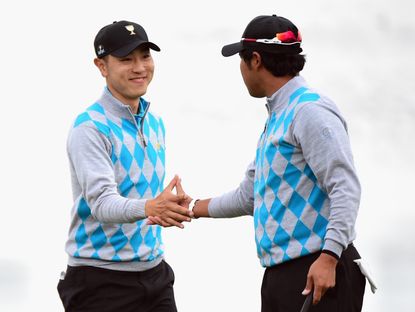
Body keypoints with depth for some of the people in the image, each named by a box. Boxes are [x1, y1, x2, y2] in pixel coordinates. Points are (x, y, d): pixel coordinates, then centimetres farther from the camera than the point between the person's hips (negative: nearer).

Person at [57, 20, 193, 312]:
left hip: (154, 273, 7)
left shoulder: (155, 123, 12)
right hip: (102, 279, -7)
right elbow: (101, 201, -26)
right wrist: (150, 208, -41)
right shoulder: (90, 128, -13)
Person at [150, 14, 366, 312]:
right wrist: (189, 208, 34)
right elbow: (248, 197, 30)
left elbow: (346, 188, -19)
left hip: (317, 272, -9)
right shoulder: (277, 115, 20)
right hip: (280, 273, 9)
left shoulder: (310, 111, -10)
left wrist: (328, 257, -26)